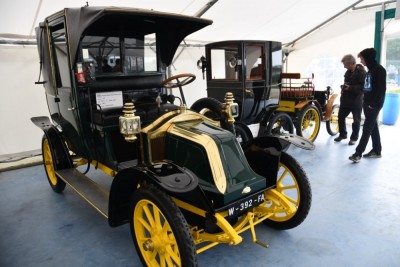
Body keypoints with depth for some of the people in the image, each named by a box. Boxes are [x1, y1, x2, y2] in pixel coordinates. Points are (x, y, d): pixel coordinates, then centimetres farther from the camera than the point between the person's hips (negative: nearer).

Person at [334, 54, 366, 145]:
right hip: (346, 99, 8)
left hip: (356, 101, -8)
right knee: (341, 117, 12)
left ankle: (354, 138, 19)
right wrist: (344, 86, 4)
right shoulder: (348, 71, 9)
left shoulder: (362, 72, -16)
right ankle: (342, 134, 29)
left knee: (356, 120, 7)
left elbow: (364, 87, -23)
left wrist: (350, 88, -28)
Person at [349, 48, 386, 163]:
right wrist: (365, 102, 12)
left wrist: (375, 104, -19)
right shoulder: (370, 70, 15)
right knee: (373, 127, 13)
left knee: (367, 128, -9)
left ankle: (358, 153, -9)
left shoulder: (379, 69, -12)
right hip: (368, 103, 9)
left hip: (374, 105, -9)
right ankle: (377, 151, 22)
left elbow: (382, 89, -17)